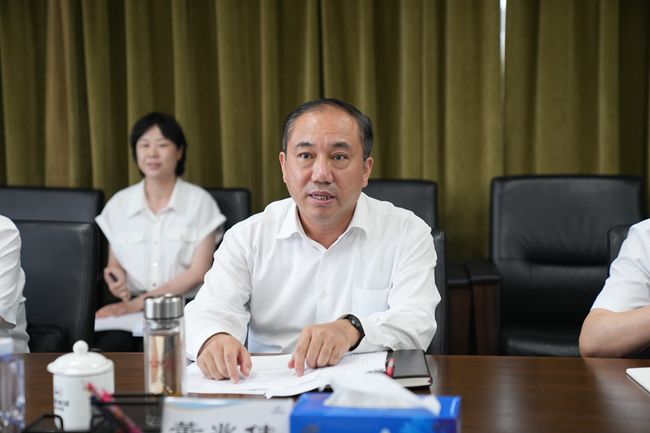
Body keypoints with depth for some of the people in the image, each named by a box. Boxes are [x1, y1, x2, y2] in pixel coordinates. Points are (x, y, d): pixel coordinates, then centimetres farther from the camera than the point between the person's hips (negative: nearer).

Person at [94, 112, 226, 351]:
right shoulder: (119, 203, 13)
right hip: (129, 307, 2)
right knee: (107, 348, -33)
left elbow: (198, 273, -4)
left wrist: (137, 303, -12)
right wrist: (115, 277, -9)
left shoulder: (200, 201, 4)